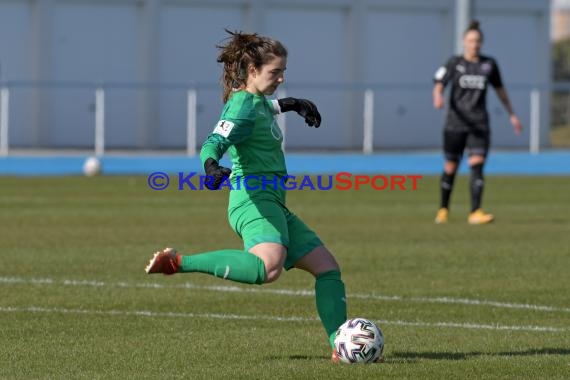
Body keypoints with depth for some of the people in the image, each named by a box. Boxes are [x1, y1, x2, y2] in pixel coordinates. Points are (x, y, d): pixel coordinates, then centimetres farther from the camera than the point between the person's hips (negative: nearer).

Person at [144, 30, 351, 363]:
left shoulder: (257, 101, 15)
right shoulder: (243, 107, -13)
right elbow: (214, 143, -29)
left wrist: (292, 104, 49)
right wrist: (213, 167, -48)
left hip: (273, 205, 11)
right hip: (255, 201, -11)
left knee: (328, 267, 10)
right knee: (269, 267, -38)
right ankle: (179, 262, -29)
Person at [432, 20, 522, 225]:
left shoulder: (489, 64, 7)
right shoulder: (454, 63, 1)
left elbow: (500, 90, 19)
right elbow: (438, 86, -7)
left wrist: (512, 115, 23)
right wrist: (438, 98, -30)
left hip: (479, 125, 1)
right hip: (455, 123, -1)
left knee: (477, 165, -14)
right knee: (451, 167, 7)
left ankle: (475, 213, -20)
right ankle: (443, 210, 28)